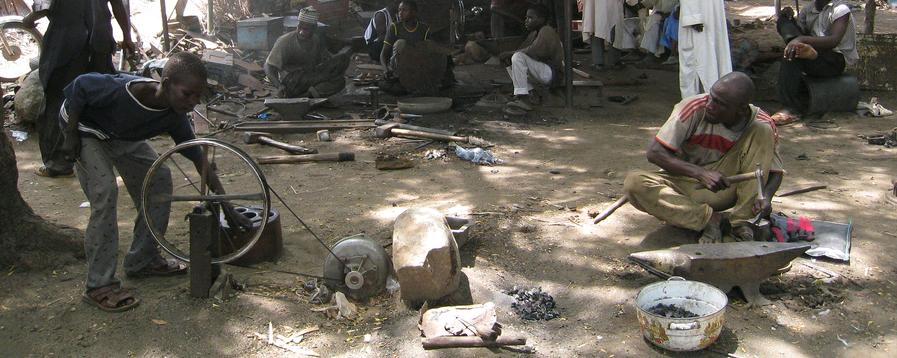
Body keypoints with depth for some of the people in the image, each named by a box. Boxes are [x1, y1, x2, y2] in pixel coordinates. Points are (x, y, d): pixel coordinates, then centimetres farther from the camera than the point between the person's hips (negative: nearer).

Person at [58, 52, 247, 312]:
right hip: (87, 130, -6)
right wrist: (71, 136, -21)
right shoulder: (121, 90, -41)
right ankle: (99, 286, -13)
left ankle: (142, 261, 13)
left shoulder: (174, 116, -22)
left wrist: (222, 198, -12)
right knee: (105, 191, -22)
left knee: (159, 179, -2)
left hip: (124, 136, 6)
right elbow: (78, 87, -25)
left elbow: (197, 156, -10)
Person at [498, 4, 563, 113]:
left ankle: (523, 98, -33)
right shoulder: (534, 33, 17)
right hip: (543, 72, 10)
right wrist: (508, 56, -13)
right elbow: (522, 48, 9)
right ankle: (530, 93, -2)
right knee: (510, 61, 12)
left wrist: (510, 53, -19)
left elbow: (533, 51, -27)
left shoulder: (547, 31, -13)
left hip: (553, 73, -10)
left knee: (518, 57, -26)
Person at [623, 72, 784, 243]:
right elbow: (654, 152, -21)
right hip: (686, 182, -1)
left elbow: (775, 170, -2)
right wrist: (701, 173, -32)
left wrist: (765, 197, -26)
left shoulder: (761, 123, -12)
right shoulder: (694, 108, -20)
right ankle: (710, 219, -23)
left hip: (726, 187, 1)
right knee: (634, 183, -30)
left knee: (762, 131, -20)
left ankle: (743, 221, -20)